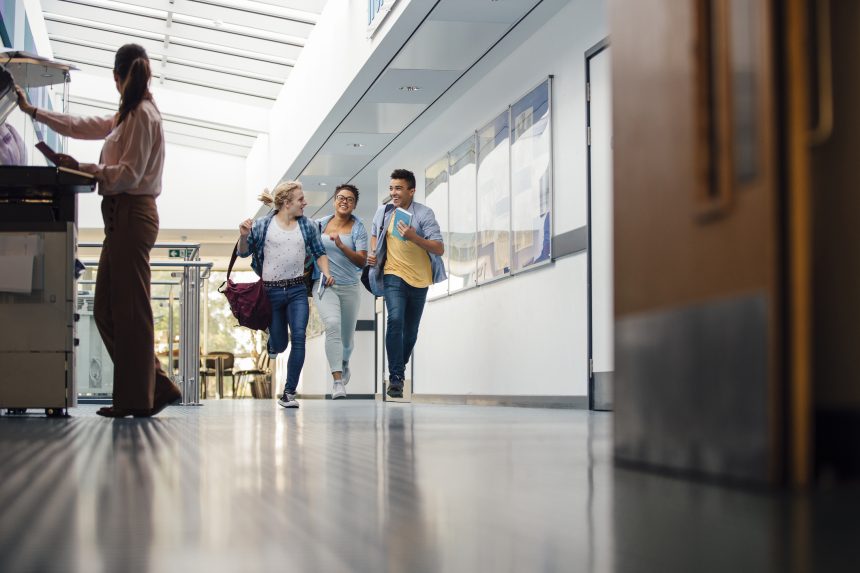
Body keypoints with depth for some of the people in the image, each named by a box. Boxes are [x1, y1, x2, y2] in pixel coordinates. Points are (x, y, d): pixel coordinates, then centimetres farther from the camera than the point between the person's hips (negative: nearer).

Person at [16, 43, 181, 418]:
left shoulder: (142, 114, -9)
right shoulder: (129, 114, 20)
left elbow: (129, 174, -16)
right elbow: (84, 127, 30)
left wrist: (83, 169, -10)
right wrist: (33, 112, 35)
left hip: (132, 214, -10)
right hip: (122, 216, 10)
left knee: (129, 310, -7)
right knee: (107, 308, 9)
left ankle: (136, 399, -4)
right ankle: (155, 386, 11)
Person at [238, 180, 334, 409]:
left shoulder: (307, 226, 4)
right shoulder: (262, 225, -3)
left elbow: (319, 253, 12)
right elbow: (244, 253, 3)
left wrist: (327, 273, -5)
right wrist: (244, 236, -17)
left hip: (297, 290, 2)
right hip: (271, 291, -2)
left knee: (299, 337, -15)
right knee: (279, 345, 7)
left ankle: (289, 393, -10)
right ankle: (270, 344, 48)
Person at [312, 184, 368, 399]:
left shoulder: (358, 229, 1)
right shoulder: (320, 224, 5)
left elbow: (362, 261, -9)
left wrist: (341, 246, -22)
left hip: (349, 287, 1)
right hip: (324, 284, -1)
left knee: (347, 334, 13)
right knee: (332, 325, -24)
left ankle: (344, 364, 48)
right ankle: (337, 380, -28)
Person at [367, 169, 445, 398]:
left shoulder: (424, 214, -10)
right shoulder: (383, 212, 1)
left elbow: (439, 249, -18)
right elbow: (374, 234, 23)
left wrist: (413, 237, -31)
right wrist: (373, 252, 3)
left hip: (419, 279, 0)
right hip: (393, 276, 0)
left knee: (411, 331, 10)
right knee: (395, 320, -22)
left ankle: (399, 370, 34)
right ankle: (396, 378, -23)